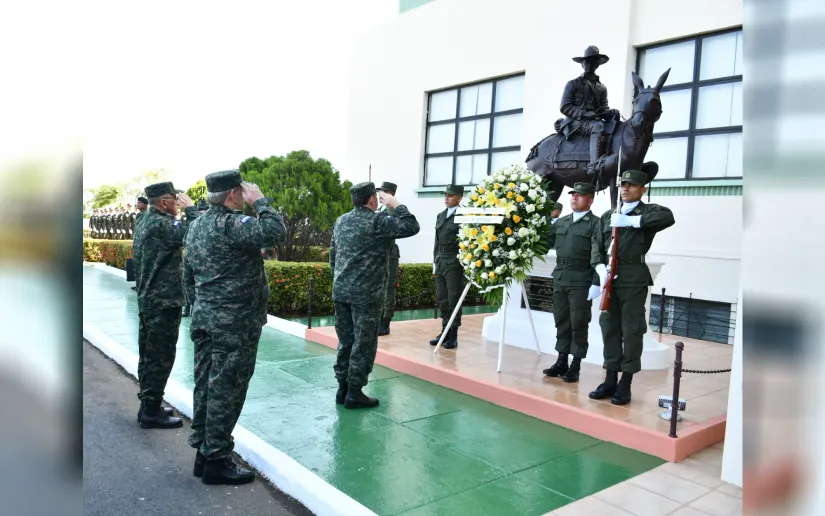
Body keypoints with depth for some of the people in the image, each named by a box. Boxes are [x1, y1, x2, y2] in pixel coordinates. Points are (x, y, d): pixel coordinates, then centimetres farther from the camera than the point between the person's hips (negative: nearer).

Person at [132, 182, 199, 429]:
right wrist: (190, 208, -13)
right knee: (161, 357, -2)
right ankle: (151, 412, 5)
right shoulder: (162, 224, -17)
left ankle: (148, 405, 24)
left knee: (149, 355, 15)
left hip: (148, 299, 10)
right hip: (164, 302, -10)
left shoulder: (145, 223, 13)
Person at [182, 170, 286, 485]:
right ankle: (216, 461, 9)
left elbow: (188, 276, 18)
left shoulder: (197, 225, 13)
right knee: (226, 391, -1)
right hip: (234, 324, -9)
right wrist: (260, 202, -16)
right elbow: (275, 233, -31)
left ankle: (203, 452, 25)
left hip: (204, 319, 9)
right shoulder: (231, 223, -17)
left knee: (206, 386, 14)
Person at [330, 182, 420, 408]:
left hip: (340, 291, 7)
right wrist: (395, 204, -3)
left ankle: (342, 388, 19)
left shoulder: (340, 221, 11)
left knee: (345, 341, 13)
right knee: (364, 343, 2)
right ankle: (354, 392, 7)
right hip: (366, 294, -7)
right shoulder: (377, 221, -12)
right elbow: (411, 227, -15)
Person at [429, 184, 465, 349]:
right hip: (440, 261, 7)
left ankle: (453, 336, 6)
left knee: (453, 300, -2)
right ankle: (445, 332, 20)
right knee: (442, 300, 11)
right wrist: (435, 261, 16)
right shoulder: (440, 215, 16)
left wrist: (464, 262, -16)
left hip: (455, 262, -7)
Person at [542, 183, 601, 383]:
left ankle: (575, 366, 9)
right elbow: (547, 242, 16)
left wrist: (596, 283, -17)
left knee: (578, 324, 1)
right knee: (561, 322, 11)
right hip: (560, 278, 6)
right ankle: (562, 362, 20)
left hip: (581, 281, -5)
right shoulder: (561, 222, 14)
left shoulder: (595, 223, -3)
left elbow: (598, 255, -10)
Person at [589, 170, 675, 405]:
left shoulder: (649, 211, 3)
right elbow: (599, 248, 13)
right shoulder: (607, 215, 17)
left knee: (631, 330, 0)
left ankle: (625, 384, 9)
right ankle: (610, 380, 18)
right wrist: (601, 269, -6)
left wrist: (630, 220, -22)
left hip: (634, 278, -5)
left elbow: (668, 217, -20)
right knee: (609, 328, 8)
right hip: (610, 277, 5)